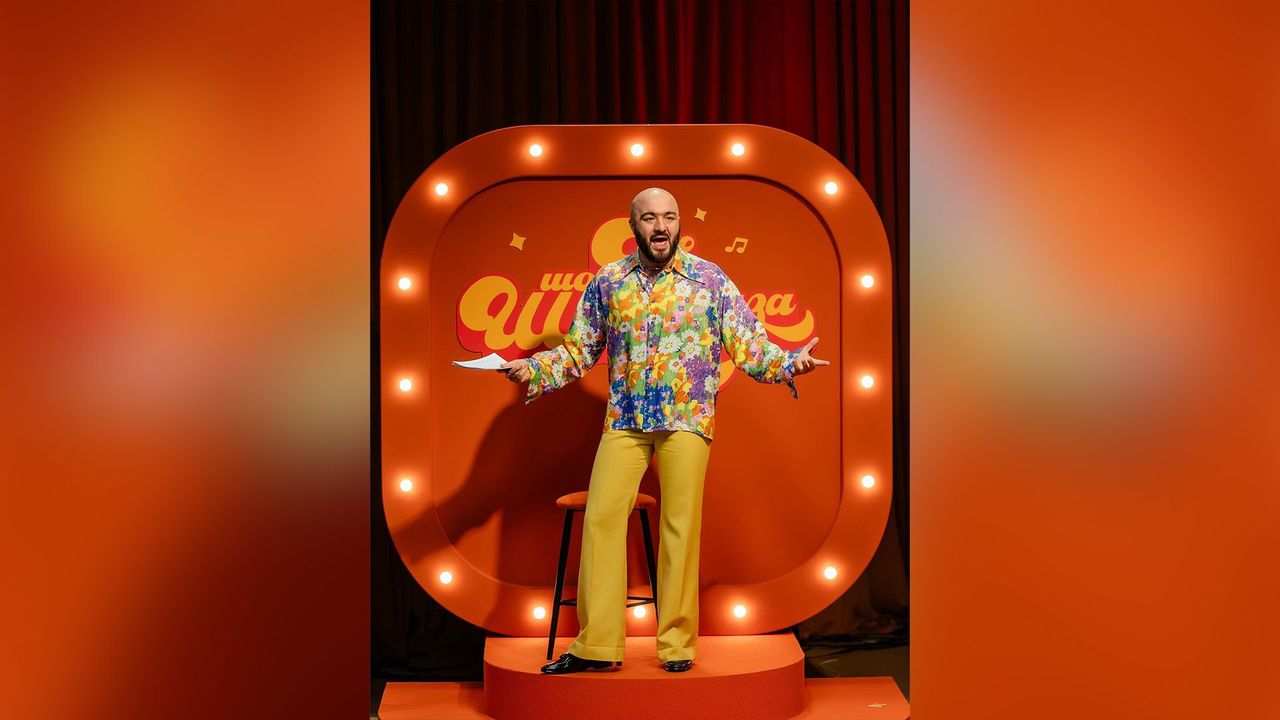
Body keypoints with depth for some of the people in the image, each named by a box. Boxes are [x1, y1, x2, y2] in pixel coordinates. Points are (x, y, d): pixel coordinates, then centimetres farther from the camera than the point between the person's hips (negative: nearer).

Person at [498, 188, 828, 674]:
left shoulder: (710, 279, 2)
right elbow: (579, 350, 12)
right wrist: (532, 369, -3)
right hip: (625, 419, 2)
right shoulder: (607, 282, 8)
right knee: (601, 517, -5)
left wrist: (789, 363, -17)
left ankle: (677, 642, 10)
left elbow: (749, 345, 0)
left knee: (681, 525, -1)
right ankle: (597, 644, 2)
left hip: (688, 418, -2)